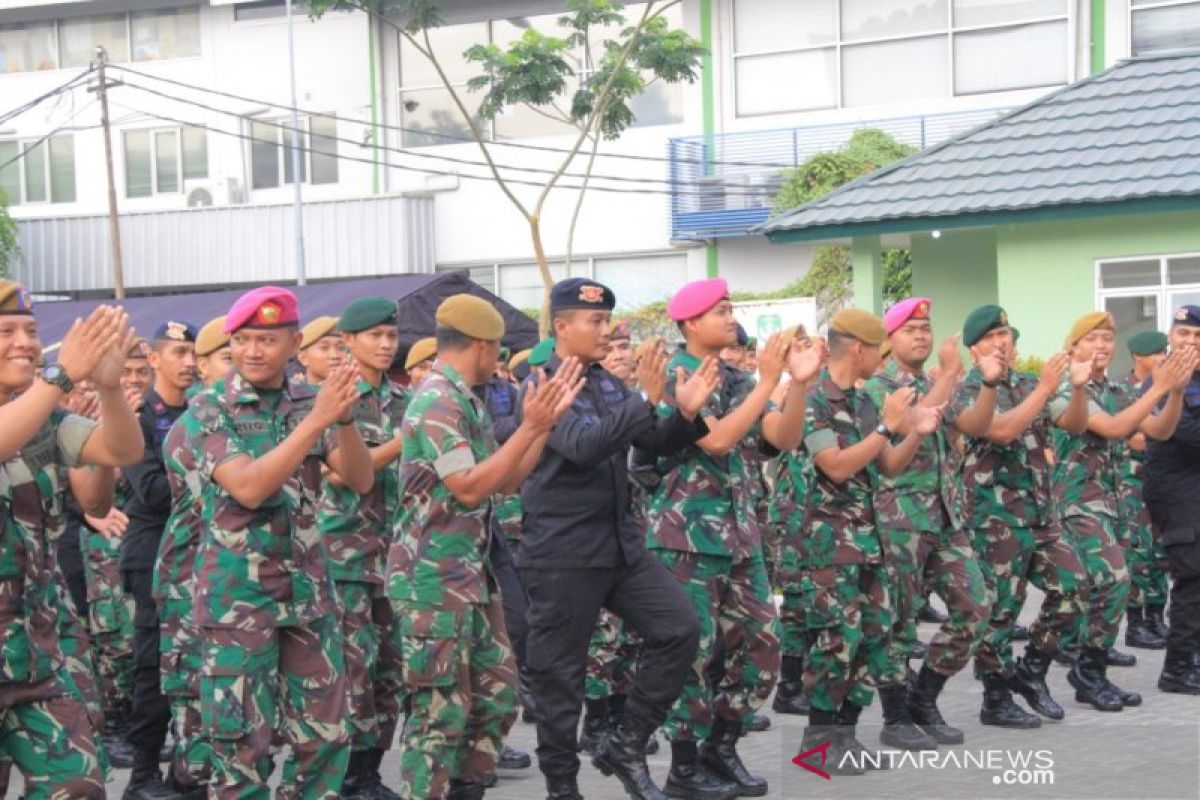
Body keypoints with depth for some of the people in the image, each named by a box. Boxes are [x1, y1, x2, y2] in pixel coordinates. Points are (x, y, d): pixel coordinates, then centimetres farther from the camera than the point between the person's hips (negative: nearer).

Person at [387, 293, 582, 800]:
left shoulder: (466, 402, 14)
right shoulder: (437, 401, -16)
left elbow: (505, 481, 15)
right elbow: (469, 488, -22)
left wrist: (548, 419, 8)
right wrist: (530, 426, -21)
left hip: (470, 576, 10)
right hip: (434, 579, -10)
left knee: (496, 693, 13)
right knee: (441, 711, -6)